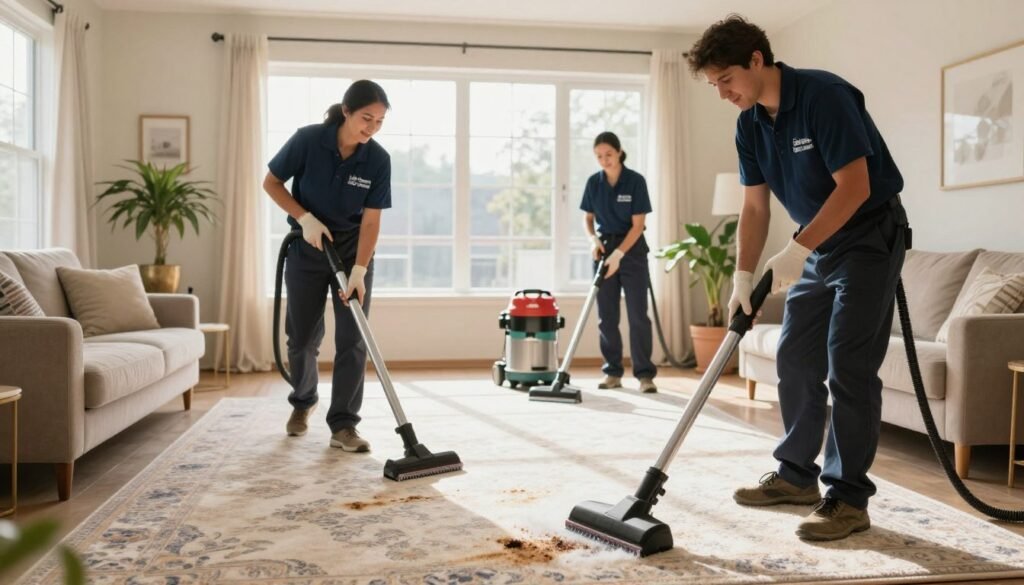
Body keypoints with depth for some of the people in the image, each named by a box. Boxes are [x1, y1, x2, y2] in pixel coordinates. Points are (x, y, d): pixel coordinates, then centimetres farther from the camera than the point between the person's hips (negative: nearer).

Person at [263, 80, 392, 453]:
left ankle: (343, 425, 2)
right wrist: (306, 218, -19)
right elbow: (271, 183, -7)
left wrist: (358, 271, -22)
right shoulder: (308, 140, -18)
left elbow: (371, 219, -14)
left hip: (353, 250, 1)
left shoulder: (378, 159, -15)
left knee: (352, 339, -6)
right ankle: (302, 401, 34)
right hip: (307, 249, 0)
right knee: (303, 336, 7)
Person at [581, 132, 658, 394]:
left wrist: (618, 255, -21)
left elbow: (637, 225, -13)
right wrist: (593, 239, -11)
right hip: (604, 248, 4)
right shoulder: (594, 182, 0)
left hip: (632, 250, -4)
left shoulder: (635, 181, -12)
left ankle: (645, 374, -2)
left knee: (638, 315, -6)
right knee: (606, 316, 4)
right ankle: (613, 372, 12)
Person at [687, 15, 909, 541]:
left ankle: (849, 498, -1)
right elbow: (755, 207, 5)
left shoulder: (824, 95, -22)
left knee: (848, 367, -10)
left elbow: (855, 186, -26)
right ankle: (797, 475, 20)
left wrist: (796, 250, -27)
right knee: (795, 359, 8)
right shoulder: (750, 124, 2)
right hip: (819, 246, 8)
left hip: (870, 237, -8)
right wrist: (743, 276, -3)